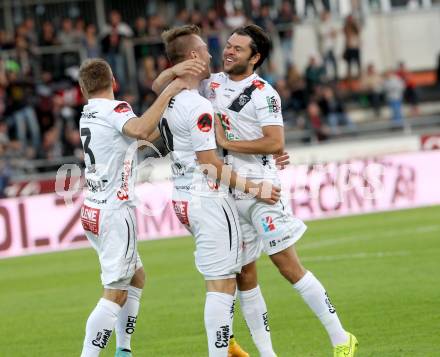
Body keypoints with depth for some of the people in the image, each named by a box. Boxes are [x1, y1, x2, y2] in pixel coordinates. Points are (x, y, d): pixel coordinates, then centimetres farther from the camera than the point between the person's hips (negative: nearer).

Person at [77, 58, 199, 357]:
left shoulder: (87, 115, 11)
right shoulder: (114, 109, -13)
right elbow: (142, 131, -36)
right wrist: (169, 92, -27)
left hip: (93, 211, 9)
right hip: (115, 212, -9)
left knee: (137, 276, 22)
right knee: (115, 294, -8)